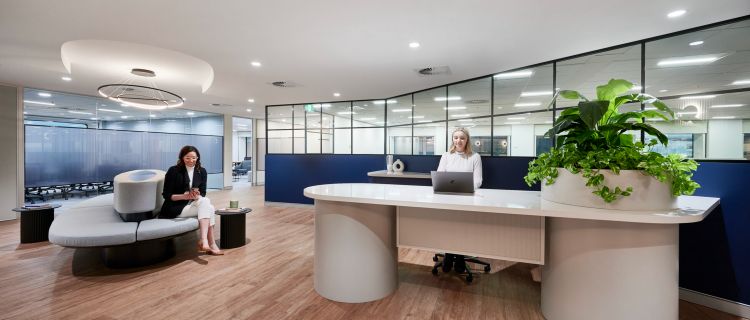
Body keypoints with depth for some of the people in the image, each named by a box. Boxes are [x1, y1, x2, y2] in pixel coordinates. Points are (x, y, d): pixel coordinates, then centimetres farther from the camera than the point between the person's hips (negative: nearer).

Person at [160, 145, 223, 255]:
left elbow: (203, 194, 1)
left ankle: (204, 240, -33)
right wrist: (184, 196, -25)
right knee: (207, 207, -28)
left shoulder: (202, 171, 4)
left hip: (194, 204, 5)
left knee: (206, 203, -28)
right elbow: (167, 195, -9)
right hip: (175, 208, -4)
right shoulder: (173, 171, -8)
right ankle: (211, 244, -31)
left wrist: (197, 196, -22)